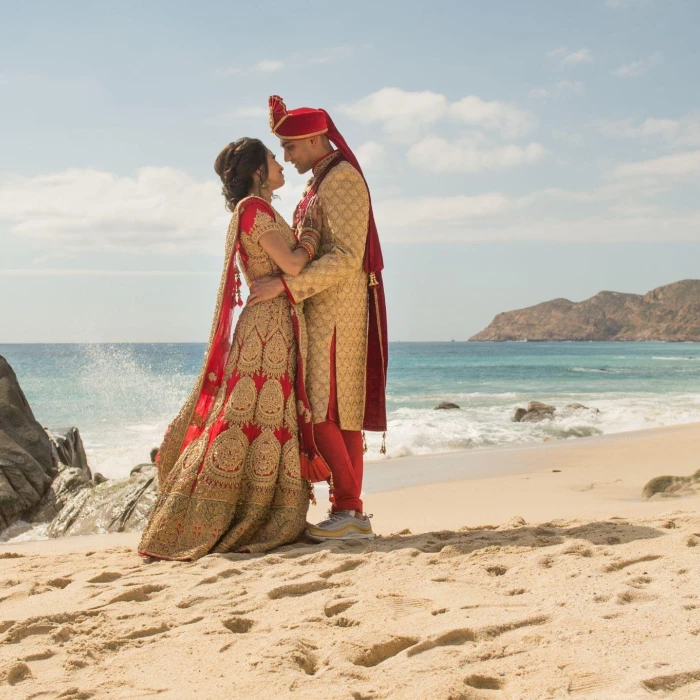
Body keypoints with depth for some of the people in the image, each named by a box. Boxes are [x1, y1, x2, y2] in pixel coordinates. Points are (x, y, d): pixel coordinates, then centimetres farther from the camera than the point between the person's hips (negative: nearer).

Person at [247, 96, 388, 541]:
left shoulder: (342, 179, -12)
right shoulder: (321, 182, 17)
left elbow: (346, 258, -22)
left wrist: (285, 285, -26)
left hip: (336, 308, -10)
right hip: (323, 309, 10)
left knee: (321, 412, -12)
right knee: (343, 412, 7)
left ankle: (349, 509, -9)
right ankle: (353, 514, 8)